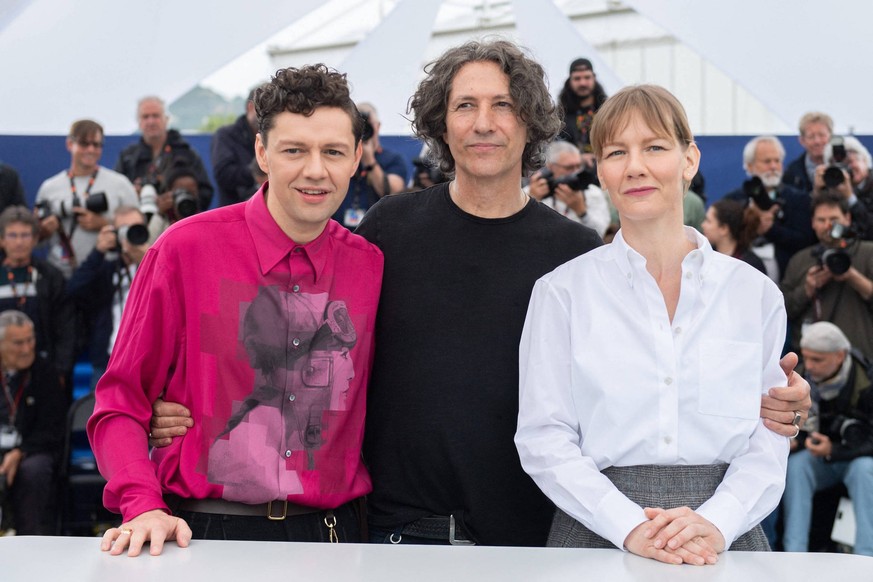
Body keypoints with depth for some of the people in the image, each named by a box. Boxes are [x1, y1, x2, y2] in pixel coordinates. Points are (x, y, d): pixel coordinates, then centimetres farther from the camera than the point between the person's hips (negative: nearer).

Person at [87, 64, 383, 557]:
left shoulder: (372, 266, 2)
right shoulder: (187, 248, -5)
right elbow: (120, 402, -1)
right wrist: (145, 507, -15)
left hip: (329, 534, 2)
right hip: (202, 530, -2)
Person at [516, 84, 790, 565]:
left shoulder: (755, 293, 8)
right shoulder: (562, 292, 4)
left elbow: (768, 439, 4)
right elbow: (544, 437, -2)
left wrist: (715, 521, -12)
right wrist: (631, 527, -14)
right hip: (599, 540, -1)